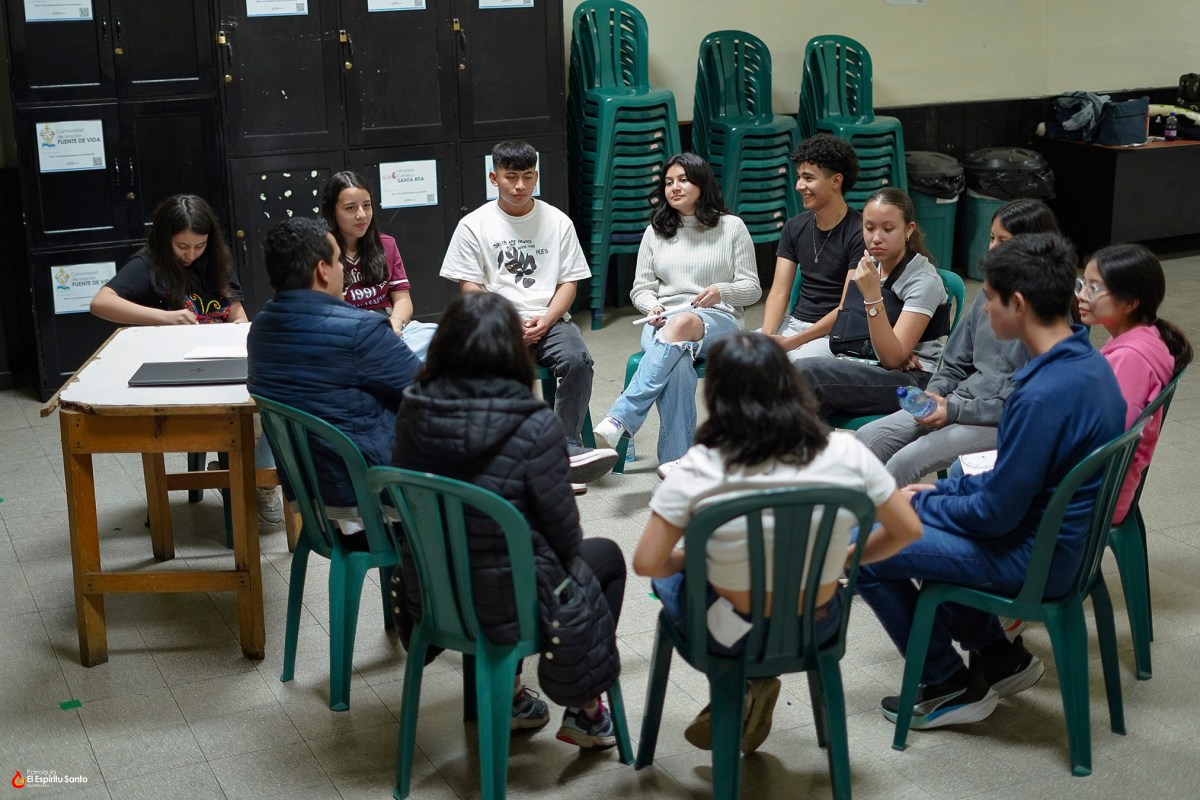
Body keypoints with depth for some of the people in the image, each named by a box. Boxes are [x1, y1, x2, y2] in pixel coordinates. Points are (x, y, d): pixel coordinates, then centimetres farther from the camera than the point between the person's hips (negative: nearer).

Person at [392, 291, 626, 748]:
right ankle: (585, 713, 29)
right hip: (504, 605, -5)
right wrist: (573, 547, 9)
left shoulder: (413, 411, -9)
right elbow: (564, 535, -14)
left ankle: (508, 696, 41)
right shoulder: (534, 427, -24)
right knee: (605, 556, 23)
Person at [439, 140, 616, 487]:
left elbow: (568, 283, 9)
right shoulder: (474, 225, 7)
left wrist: (544, 321, -9)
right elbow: (470, 289, 3)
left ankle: (566, 448, -26)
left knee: (578, 360, -30)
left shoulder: (557, 222, 12)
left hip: (548, 320, 2)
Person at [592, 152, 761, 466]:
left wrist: (721, 291, -13)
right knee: (677, 366, -38)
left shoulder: (731, 227, 10)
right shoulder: (655, 232, 18)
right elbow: (641, 289, 17)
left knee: (680, 325, -41)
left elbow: (752, 288, 9)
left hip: (717, 320, -2)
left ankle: (619, 420, -48)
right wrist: (652, 306, -7)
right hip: (663, 321, 2)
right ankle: (675, 463, -42)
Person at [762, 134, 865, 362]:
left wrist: (792, 342, -18)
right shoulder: (795, 228, 9)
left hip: (834, 332, -6)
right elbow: (779, 292, 5)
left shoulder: (858, 233, -11)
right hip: (794, 322, 6)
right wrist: (767, 336, -15)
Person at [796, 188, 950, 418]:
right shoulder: (865, 266, 9)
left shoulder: (924, 281, -9)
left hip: (910, 379, -5)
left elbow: (892, 358, -17)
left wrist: (873, 296, -26)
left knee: (805, 371, -29)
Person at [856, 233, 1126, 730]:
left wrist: (922, 503, -6)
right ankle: (999, 657, 25)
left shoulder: (1044, 395, -30)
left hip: (1032, 558, -10)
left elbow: (997, 511, -23)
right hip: (1068, 539, 10)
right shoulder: (1086, 363, 2)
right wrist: (941, 491, 8)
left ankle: (951, 686, 11)